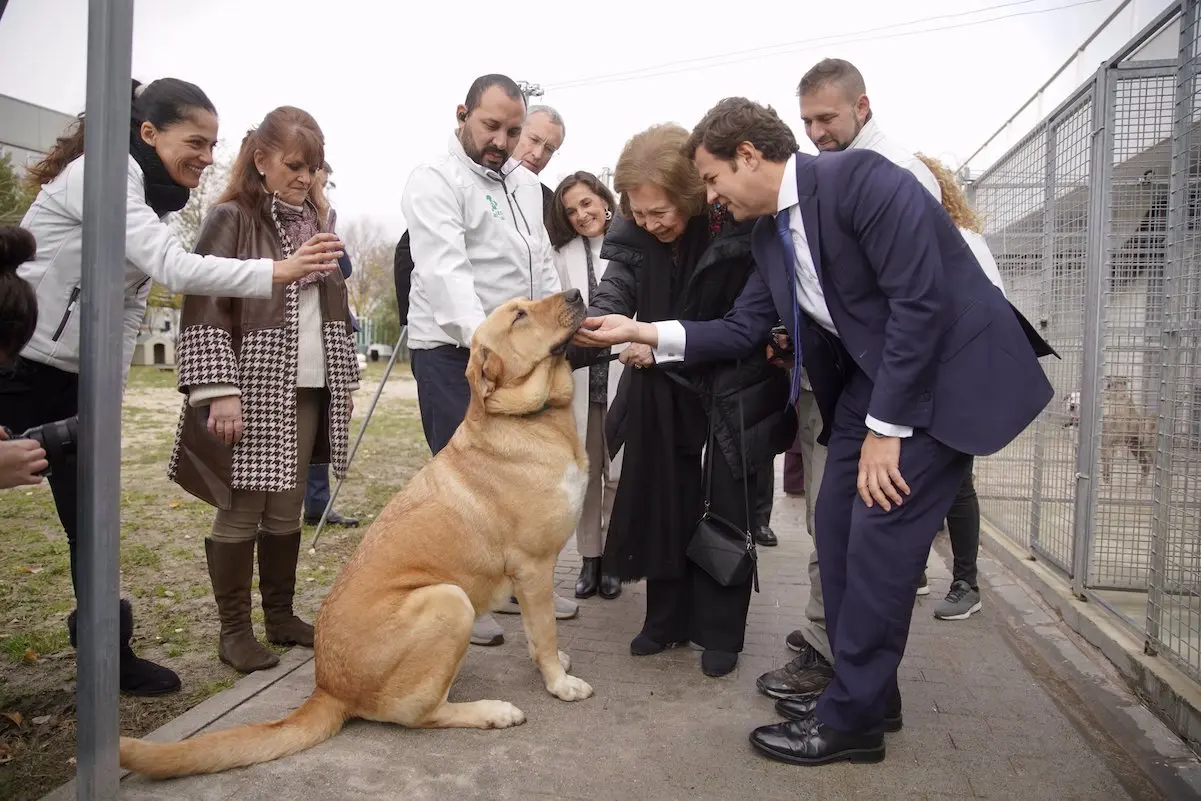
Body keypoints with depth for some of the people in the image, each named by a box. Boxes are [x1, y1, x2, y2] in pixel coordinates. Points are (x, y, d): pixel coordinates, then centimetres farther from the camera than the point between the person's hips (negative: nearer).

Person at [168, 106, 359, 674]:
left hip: (307, 390, 6)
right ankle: (234, 630, 12)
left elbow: (334, 305, 19)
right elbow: (204, 306, -12)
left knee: (287, 510, 11)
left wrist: (345, 380, 16)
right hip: (251, 391, -6)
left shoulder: (317, 220, 15)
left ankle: (280, 615, 23)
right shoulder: (232, 218, -4)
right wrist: (219, 390, -20)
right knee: (243, 511, 0)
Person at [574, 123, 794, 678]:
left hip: (734, 389, -4)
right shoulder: (634, 235, -9)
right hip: (665, 391, 4)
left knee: (728, 508, 3)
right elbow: (614, 295, -16)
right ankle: (668, 617, 24)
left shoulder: (740, 227, -22)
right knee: (665, 502, 9)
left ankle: (720, 632, 16)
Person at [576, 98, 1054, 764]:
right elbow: (742, 329, 9)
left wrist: (886, 428, -22)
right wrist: (642, 331, -1)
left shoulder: (860, 178, -19)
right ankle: (867, 694, 22)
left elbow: (921, 300, -24)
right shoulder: (768, 234, 7)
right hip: (870, 375, 9)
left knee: (879, 535, -10)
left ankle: (850, 719, 5)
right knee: (837, 526, 6)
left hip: (947, 371, -8)